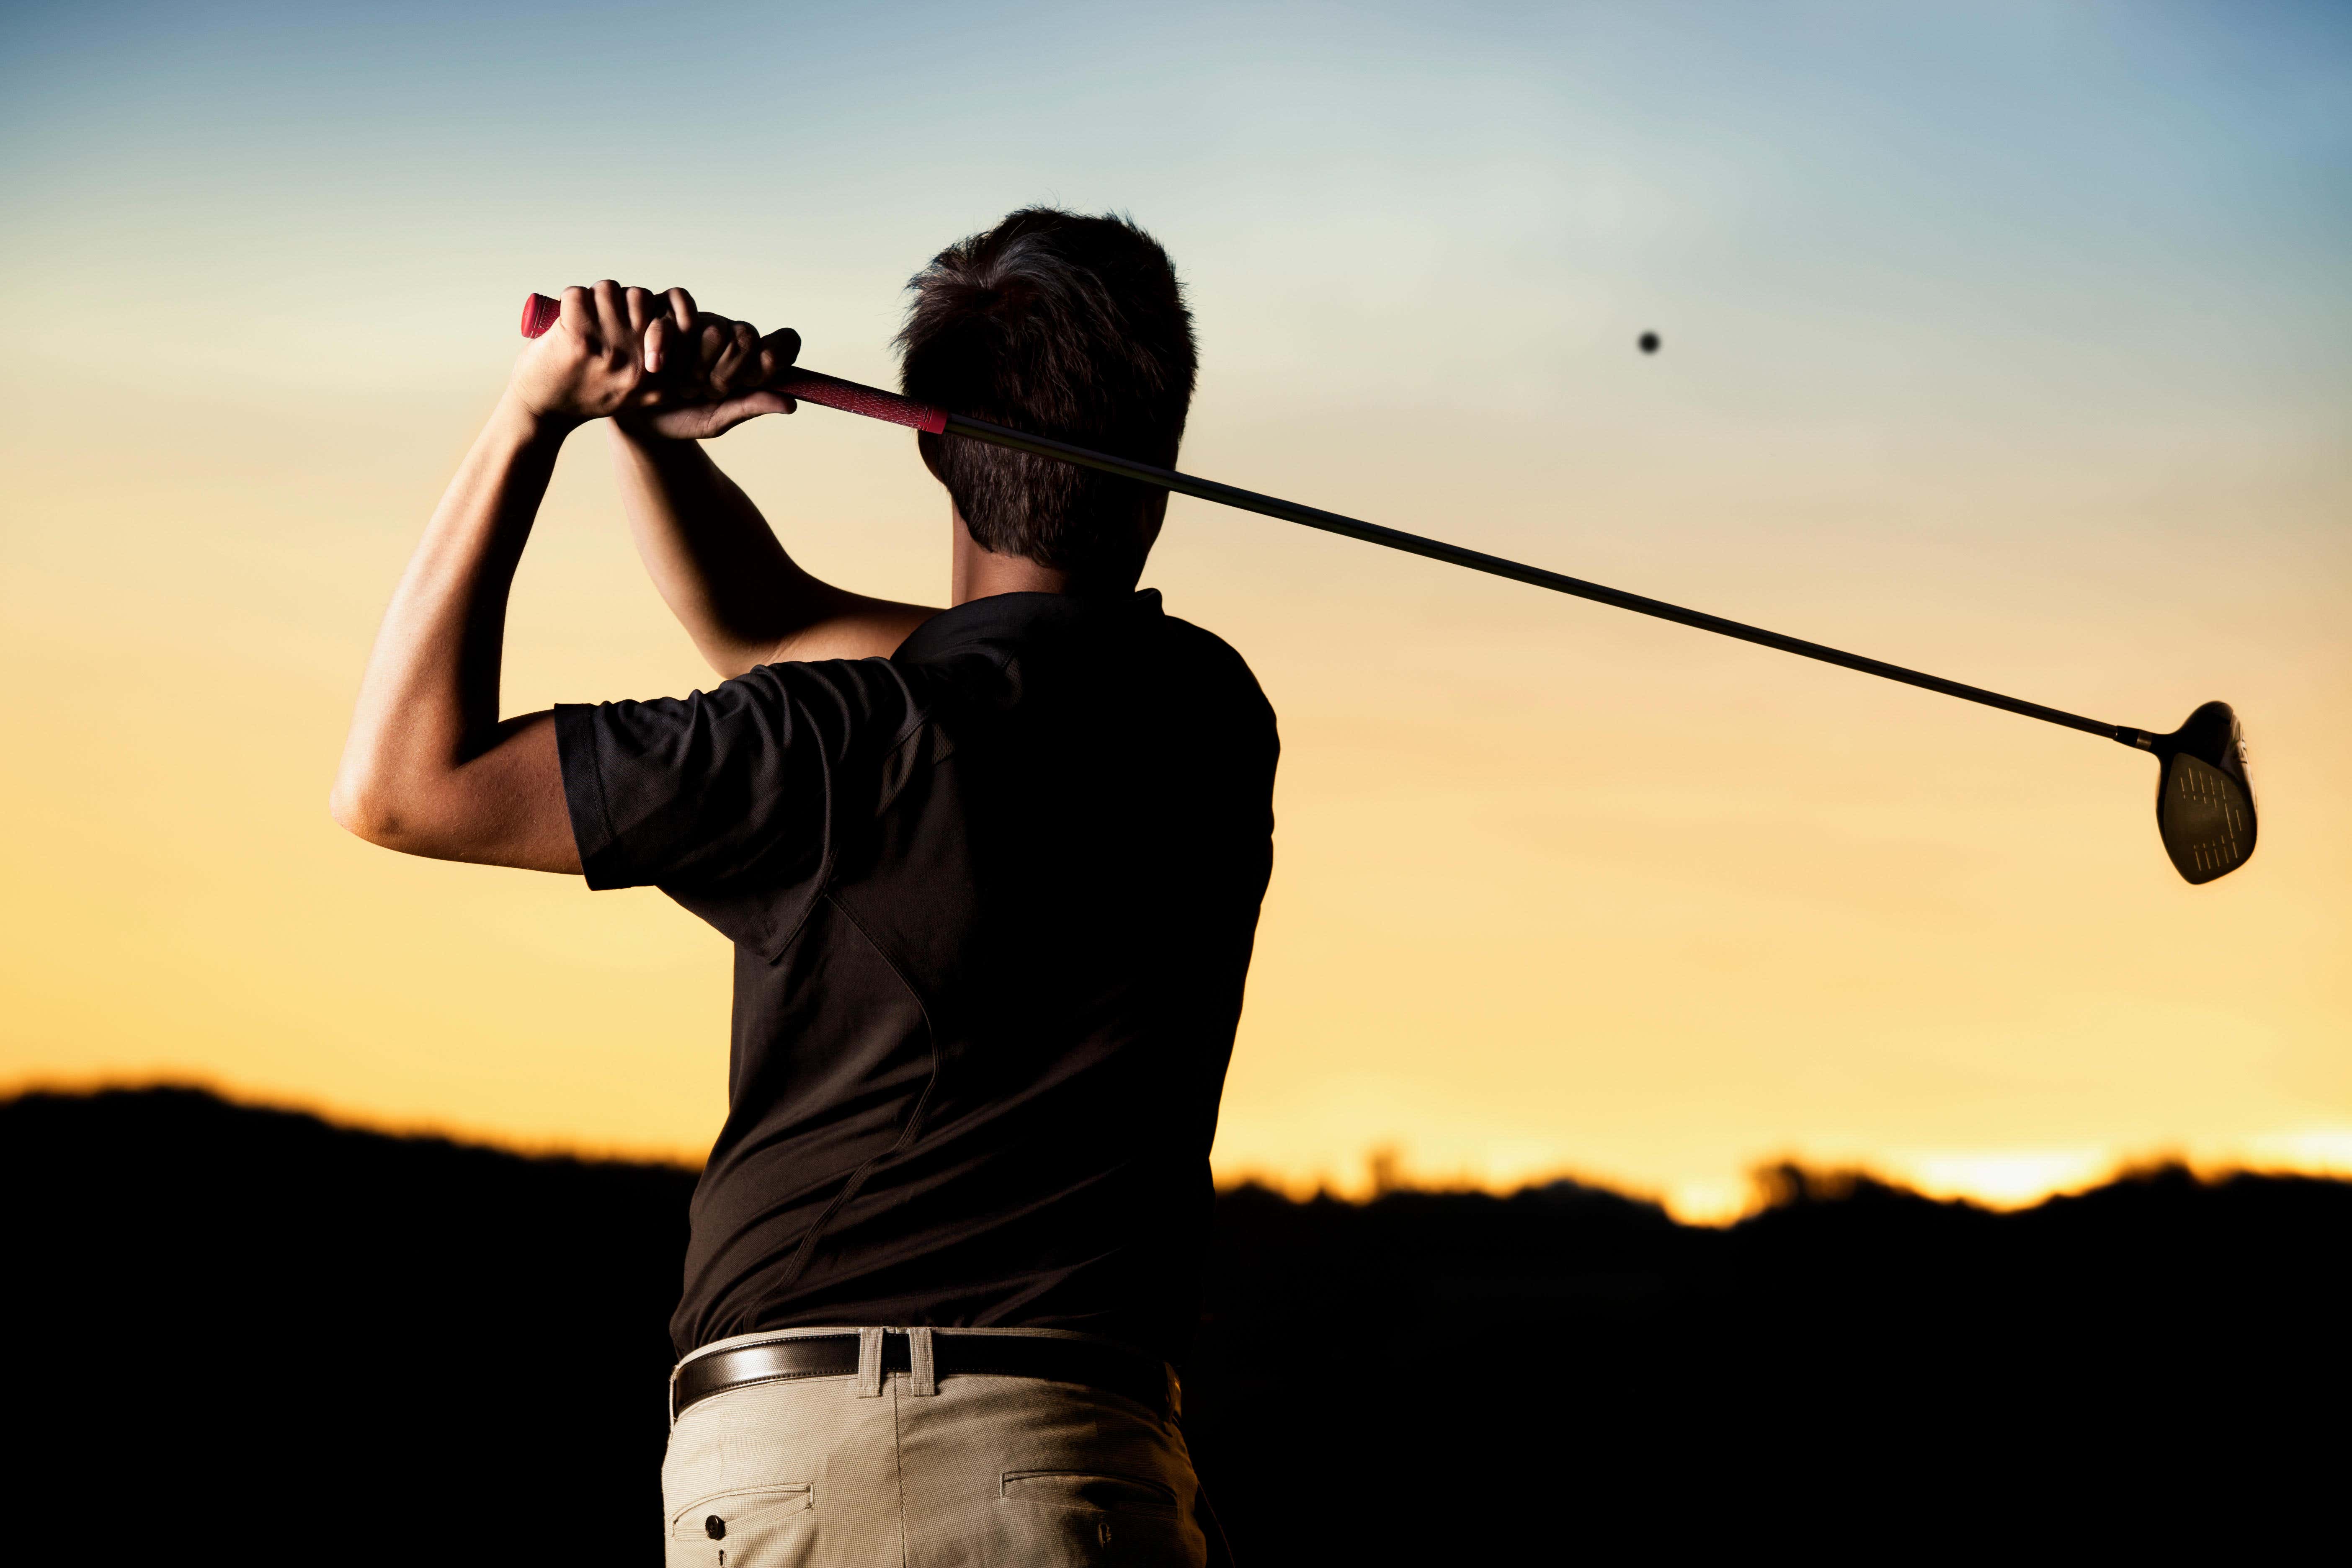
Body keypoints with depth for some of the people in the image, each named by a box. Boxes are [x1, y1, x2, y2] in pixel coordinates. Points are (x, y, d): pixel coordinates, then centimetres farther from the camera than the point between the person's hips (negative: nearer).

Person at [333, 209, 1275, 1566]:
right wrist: (652, 431, 5)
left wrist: (537, 413, 0)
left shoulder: (863, 747, -8)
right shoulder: (1214, 715, 10)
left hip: (790, 1456, -4)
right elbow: (767, 625, 17)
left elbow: (402, 781, 0)